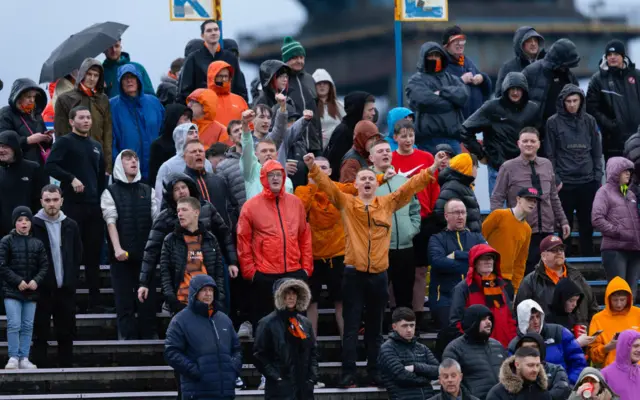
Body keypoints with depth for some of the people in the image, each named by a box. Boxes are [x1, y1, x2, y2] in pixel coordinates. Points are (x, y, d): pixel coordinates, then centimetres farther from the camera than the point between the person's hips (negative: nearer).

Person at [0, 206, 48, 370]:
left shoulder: (37, 243, 8)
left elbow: (44, 265, 8)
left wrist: (36, 280, -10)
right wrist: (18, 281, -15)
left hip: (31, 291, 4)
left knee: (28, 326, 5)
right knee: (14, 325, -9)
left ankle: (24, 358, 10)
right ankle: (13, 358, -2)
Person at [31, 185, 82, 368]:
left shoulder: (71, 226, 7)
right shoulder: (33, 225, -4)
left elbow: (78, 256, 12)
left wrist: (73, 279, 4)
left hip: (66, 289, 3)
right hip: (42, 289, -3)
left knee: (66, 334, 7)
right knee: (40, 334, 2)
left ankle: (66, 367, 13)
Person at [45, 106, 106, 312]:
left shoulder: (96, 146, 19)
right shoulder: (65, 142, 0)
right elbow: (50, 166, -12)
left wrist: (102, 193, 16)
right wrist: (71, 179, -21)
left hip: (94, 204, 6)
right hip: (72, 204, -6)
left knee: (93, 253, 6)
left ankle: (95, 300, 9)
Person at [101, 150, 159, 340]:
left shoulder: (148, 191, 14)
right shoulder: (110, 192, 5)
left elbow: (157, 219, 7)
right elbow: (111, 222, -5)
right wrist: (117, 248, -17)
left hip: (145, 253, 2)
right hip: (122, 256, -2)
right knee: (124, 298, -3)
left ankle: (149, 335, 6)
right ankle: (128, 336, 0)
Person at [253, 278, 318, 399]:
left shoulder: (304, 323, 13)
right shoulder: (268, 323, -5)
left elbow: (313, 352, 20)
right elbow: (259, 355, -6)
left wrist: (312, 376, 7)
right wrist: (275, 377, -12)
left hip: (304, 389, 6)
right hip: (280, 390, -6)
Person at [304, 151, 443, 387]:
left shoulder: (388, 203, 8)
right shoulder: (346, 203, 2)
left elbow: (410, 186, 5)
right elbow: (327, 185, -8)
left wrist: (432, 169, -3)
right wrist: (312, 167, -23)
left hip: (379, 275, 2)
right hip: (354, 273, -2)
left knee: (375, 329, 11)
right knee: (351, 328, -1)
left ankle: (375, 373, 17)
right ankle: (348, 375, -1)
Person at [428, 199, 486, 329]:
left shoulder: (476, 238, 22)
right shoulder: (437, 239, 13)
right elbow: (438, 262, -8)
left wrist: (456, 255, -3)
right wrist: (472, 266, -5)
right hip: (445, 297, -2)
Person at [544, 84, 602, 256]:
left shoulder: (589, 121, 8)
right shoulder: (553, 122, 0)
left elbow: (597, 151, 11)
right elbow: (549, 154, 0)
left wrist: (598, 176, 4)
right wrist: (555, 179, -7)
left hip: (587, 182, 2)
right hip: (564, 183, -2)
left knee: (587, 226, 6)